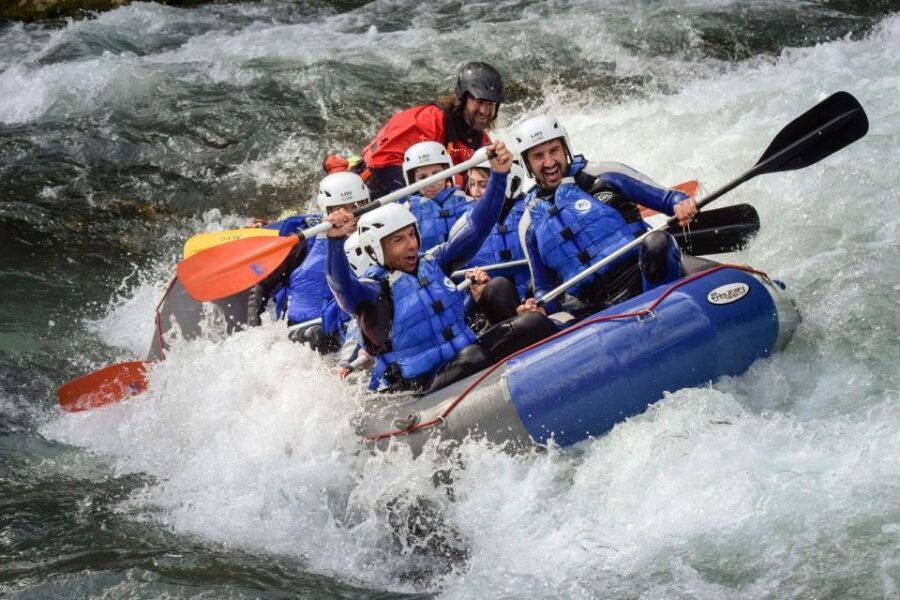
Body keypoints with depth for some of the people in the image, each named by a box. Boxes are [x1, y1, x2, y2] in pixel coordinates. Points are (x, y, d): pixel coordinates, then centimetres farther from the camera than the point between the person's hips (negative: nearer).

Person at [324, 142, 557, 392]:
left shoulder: (433, 262, 13)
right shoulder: (373, 290, -5)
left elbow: (477, 226, 11)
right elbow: (342, 285, -27)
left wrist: (498, 176, -1)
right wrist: (336, 242, -45)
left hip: (468, 359, 6)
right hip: (418, 387, -6)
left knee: (534, 323, -15)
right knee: (472, 357, -38)